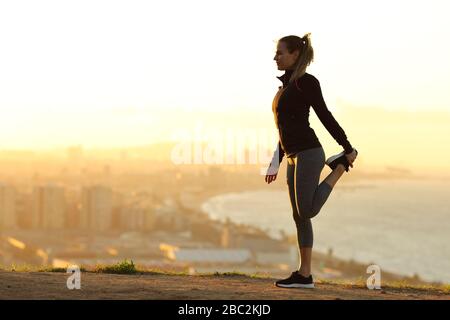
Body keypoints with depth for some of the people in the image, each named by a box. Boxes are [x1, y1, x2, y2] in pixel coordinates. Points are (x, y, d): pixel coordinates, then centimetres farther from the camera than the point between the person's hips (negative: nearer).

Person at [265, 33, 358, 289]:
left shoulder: (306, 82, -9)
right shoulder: (287, 85, 18)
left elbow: (325, 116, -11)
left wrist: (348, 149, -10)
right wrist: (276, 164, 21)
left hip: (308, 153, -9)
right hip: (294, 157, 9)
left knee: (306, 211, -13)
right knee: (300, 216, 6)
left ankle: (341, 166, 5)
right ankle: (305, 275, 7)